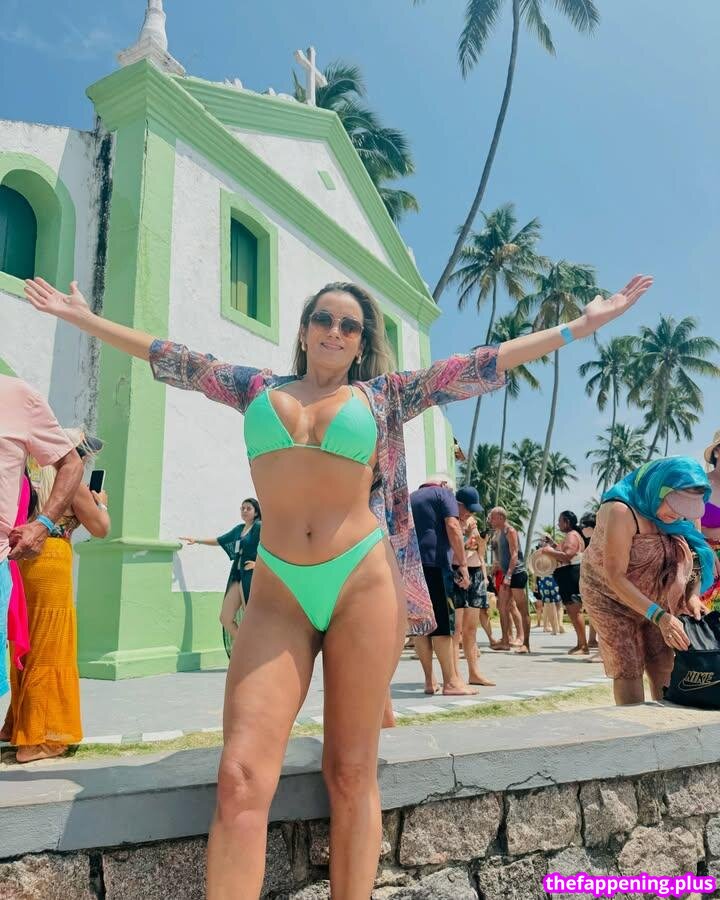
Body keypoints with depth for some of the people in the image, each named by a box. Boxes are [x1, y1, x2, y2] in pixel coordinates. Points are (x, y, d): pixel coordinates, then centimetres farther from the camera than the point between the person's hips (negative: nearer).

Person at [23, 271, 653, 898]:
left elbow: (480, 366, 8)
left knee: (351, 775, 4)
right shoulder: (258, 387, 15)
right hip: (277, 593, 1)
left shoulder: (385, 394, 11)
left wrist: (582, 325, 8)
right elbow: (175, 361, 21)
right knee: (241, 778, -10)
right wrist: (83, 316, 28)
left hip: (365, 584, -1)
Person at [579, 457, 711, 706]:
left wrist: (690, 595, -14)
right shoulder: (622, 511, -28)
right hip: (611, 598, -6)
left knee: (664, 668, 0)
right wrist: (659, 616, -34)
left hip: (652, 601, 6)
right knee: (628, 671, -7)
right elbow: (615, 576, -29)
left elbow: (678, 560, 5)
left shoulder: (673, 516, -6)